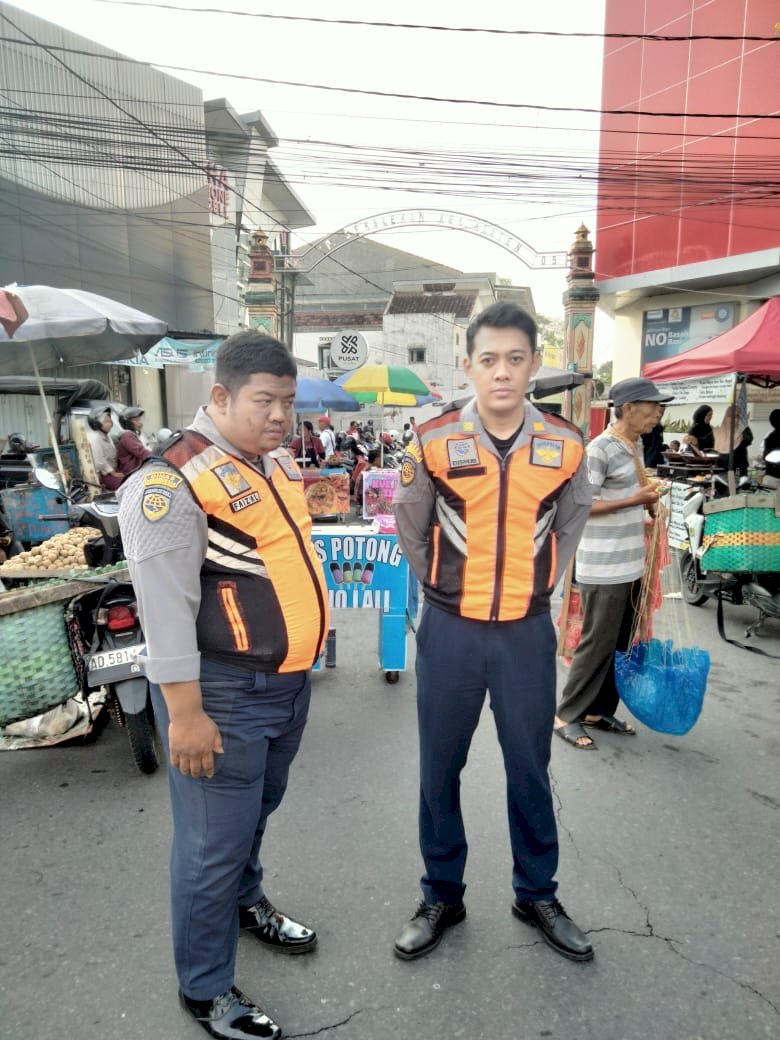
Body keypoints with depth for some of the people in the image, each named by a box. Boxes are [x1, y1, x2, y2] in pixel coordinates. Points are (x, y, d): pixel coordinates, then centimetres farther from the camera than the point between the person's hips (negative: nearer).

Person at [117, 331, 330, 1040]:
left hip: (289, 680, 8)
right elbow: (166, 609, -21)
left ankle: (245, 902, 53)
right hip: (223, 691, -8)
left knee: (258, 811, 27)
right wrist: (186, 714, -20)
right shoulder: (173, 482, -20)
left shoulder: (277, 461, 7)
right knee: (215, 841, 6)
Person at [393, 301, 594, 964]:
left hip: (527, 632, 1)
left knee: (530, 770, 15)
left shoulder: (565, 446, -4)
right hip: (451, 631, -1)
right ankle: (443, 897, 33)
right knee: (440, 770, 12)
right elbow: (411, 527, 5)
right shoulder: (433, 442, -9)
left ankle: (537, 895, 37)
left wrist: (535, 585, 12)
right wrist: (446, 588, 8)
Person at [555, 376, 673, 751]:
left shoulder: (636, 444, 11)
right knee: (597, 643, -2)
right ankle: (567, 716, 11)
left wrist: (649, 502, 8)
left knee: (621, 642, 14)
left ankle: (599, 710, 27)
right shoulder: (600, 449, -16)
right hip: (604, 566, -9)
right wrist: (635, 500, -20)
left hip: (630, 562, 9)